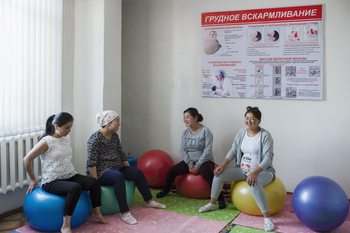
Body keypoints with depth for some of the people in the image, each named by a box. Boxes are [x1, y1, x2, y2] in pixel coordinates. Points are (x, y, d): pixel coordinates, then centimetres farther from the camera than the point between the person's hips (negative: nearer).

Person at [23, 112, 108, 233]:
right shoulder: (46, 142, -13)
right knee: (75, 187, -35)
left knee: (94, 182, -14)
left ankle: (96, 212, 8)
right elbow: (27, 159, -9)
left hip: (70, 176, 7)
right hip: (52, 181, -7)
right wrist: (33, 180, -2)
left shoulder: (66, 138, 9)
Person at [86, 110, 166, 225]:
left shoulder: (114, 136, 8)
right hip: (101, 172, -8)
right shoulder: (96, 138, -16)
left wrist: (130, 173, 11)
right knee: (119, 176, -35)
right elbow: (91, 162, -20)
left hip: (116, 168, 8)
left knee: (138, 172, -8)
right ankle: (125, 213, -34)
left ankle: (149, 201, 6)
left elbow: (122, 156, 14)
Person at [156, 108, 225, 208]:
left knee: (207, 172, -39)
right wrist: (190, 164, -10)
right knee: (171, 171, -12)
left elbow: (207, 151, -15)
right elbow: (183, 150, 5)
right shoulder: (185, 132, 6)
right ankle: (166, 190, 18)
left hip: (204, 160, -5)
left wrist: (197, 166, -18)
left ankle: (220, 197, -30)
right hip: (189, 161, 5)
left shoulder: (205, 131, -11)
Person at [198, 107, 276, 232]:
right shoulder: (242, 132, 4)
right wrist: (223, 165, -9)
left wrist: (254, 173, -33)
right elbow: (233, 151, 6)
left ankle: (267, 217, -29)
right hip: (243, 169, 6)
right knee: (219, 173, -9)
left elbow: (268, 157, -20)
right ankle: (212, 204, 11)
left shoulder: (265, 135, -15)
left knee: (254, 183, -40)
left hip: (263, 171, -6)